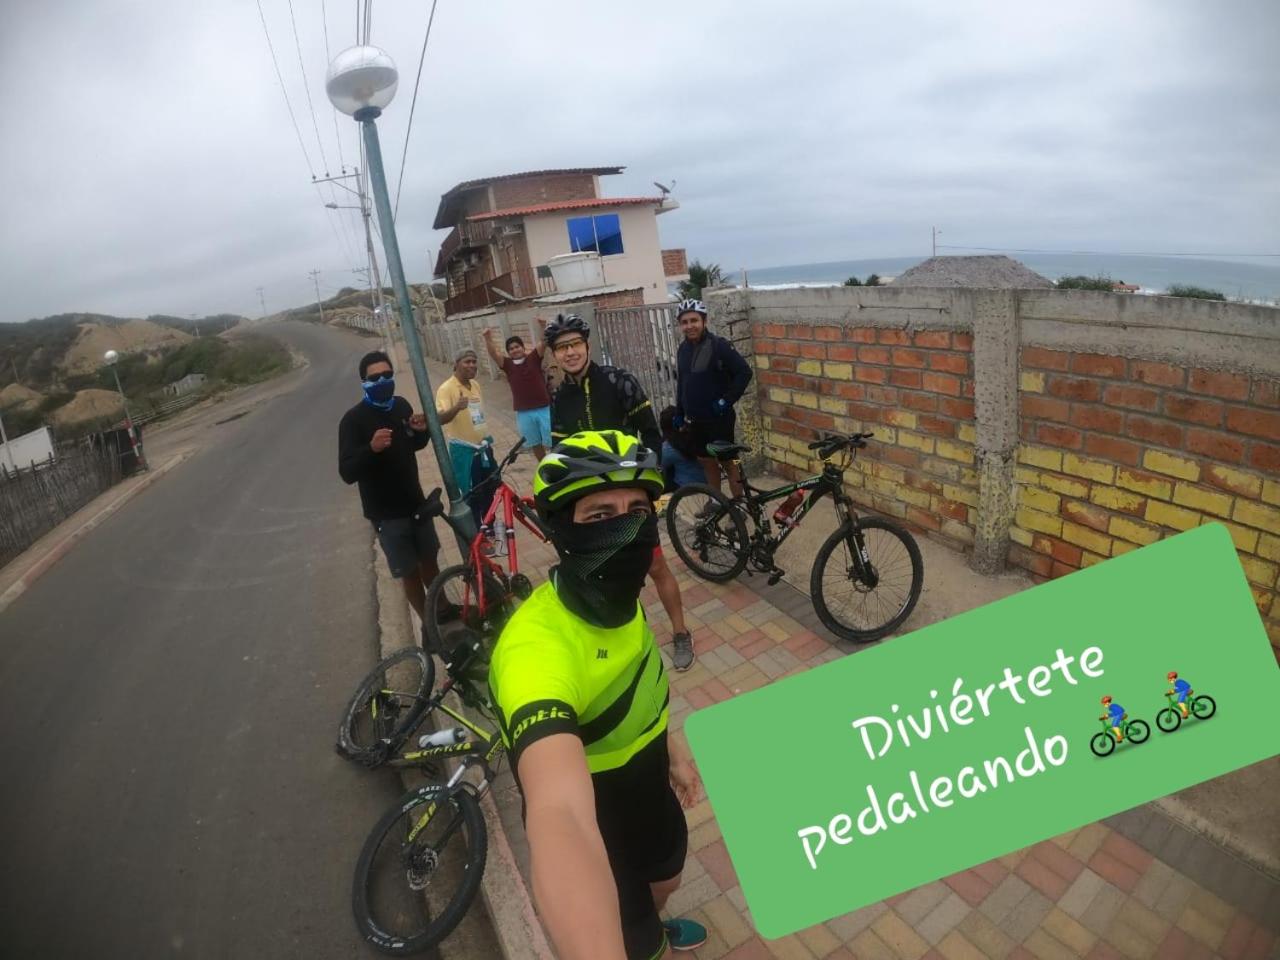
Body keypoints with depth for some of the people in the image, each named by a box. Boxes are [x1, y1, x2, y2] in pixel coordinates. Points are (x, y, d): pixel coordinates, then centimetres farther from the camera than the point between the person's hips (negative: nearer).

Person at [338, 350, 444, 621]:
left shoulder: (402, 405, 1)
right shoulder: (353, 420, -17)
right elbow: (347, 473, -21)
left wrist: (422, 432, -6)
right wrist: (372, 448, -39)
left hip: (416, 502, 5)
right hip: (386, 513, -5)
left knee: (429, 561, 19)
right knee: (410, 573, 6)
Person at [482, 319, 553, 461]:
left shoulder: (534, 357, -2)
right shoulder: (507, 364, 1)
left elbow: (544, 343, -17)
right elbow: (493, 354, -13)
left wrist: (543, 328, -35)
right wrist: (488, 339, -32)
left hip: (544, 408, -3)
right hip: (524, 412, 3)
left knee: (552, 442, 2)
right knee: (535, 444, 17)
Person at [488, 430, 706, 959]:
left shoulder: (617, 597, -15)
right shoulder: (536, 645, -43)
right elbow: (560, 818, -58)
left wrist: (672, 750, 16)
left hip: (649, 792, 7)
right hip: (592, 832, -7)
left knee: (665, 877, 33)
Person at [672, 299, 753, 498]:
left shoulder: (719, 345, -14)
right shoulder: (682, 349, 6)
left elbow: (744, 372, -16)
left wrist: (726, 400, -18)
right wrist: (679, 413, 16)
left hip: (719, 418, -6)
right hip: (695, 419, 6)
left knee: (728, 461, 2)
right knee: (706, 461, 15)